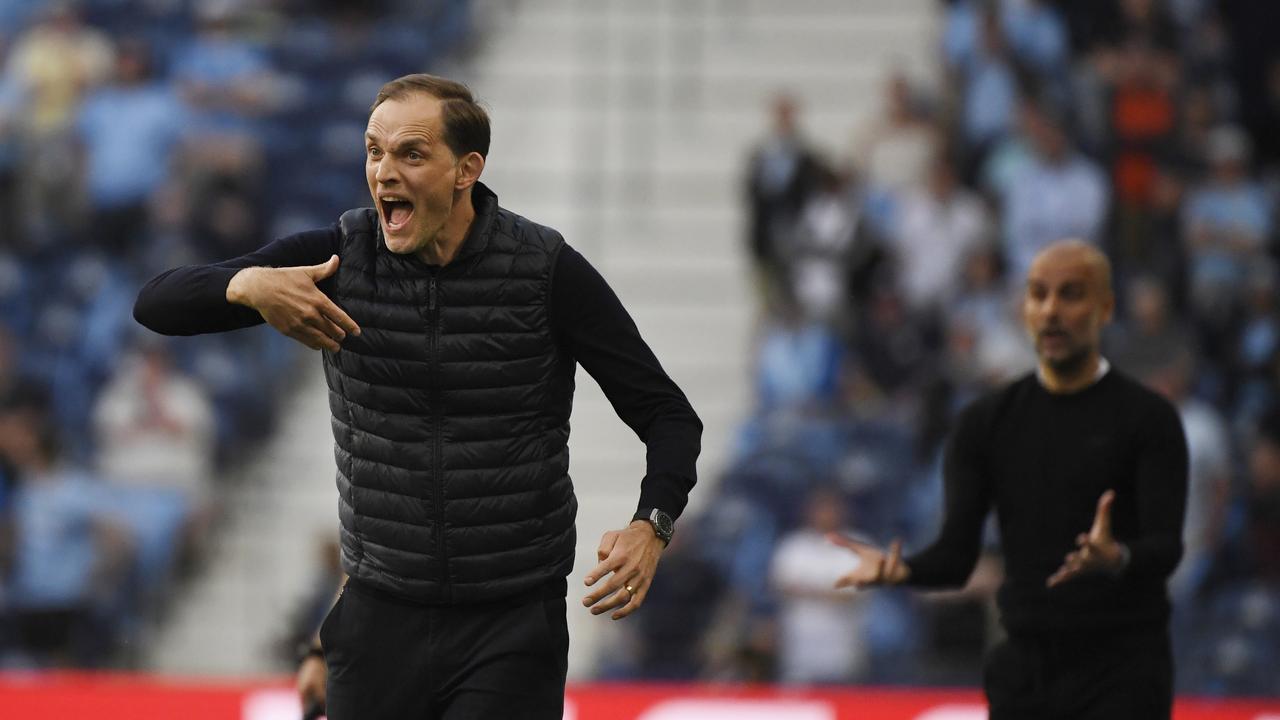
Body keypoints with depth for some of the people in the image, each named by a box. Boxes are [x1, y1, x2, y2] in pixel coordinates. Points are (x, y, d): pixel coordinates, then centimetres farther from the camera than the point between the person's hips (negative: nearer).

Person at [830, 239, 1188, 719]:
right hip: (1025, 668, 5)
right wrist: (900, 571, -19)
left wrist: (1115, 558, -36)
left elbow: (1166, 548, -12)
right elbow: (957, 554, 3)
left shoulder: (1147, 418, -2)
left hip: (1121, 668, -5)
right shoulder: (987, 423, 10)